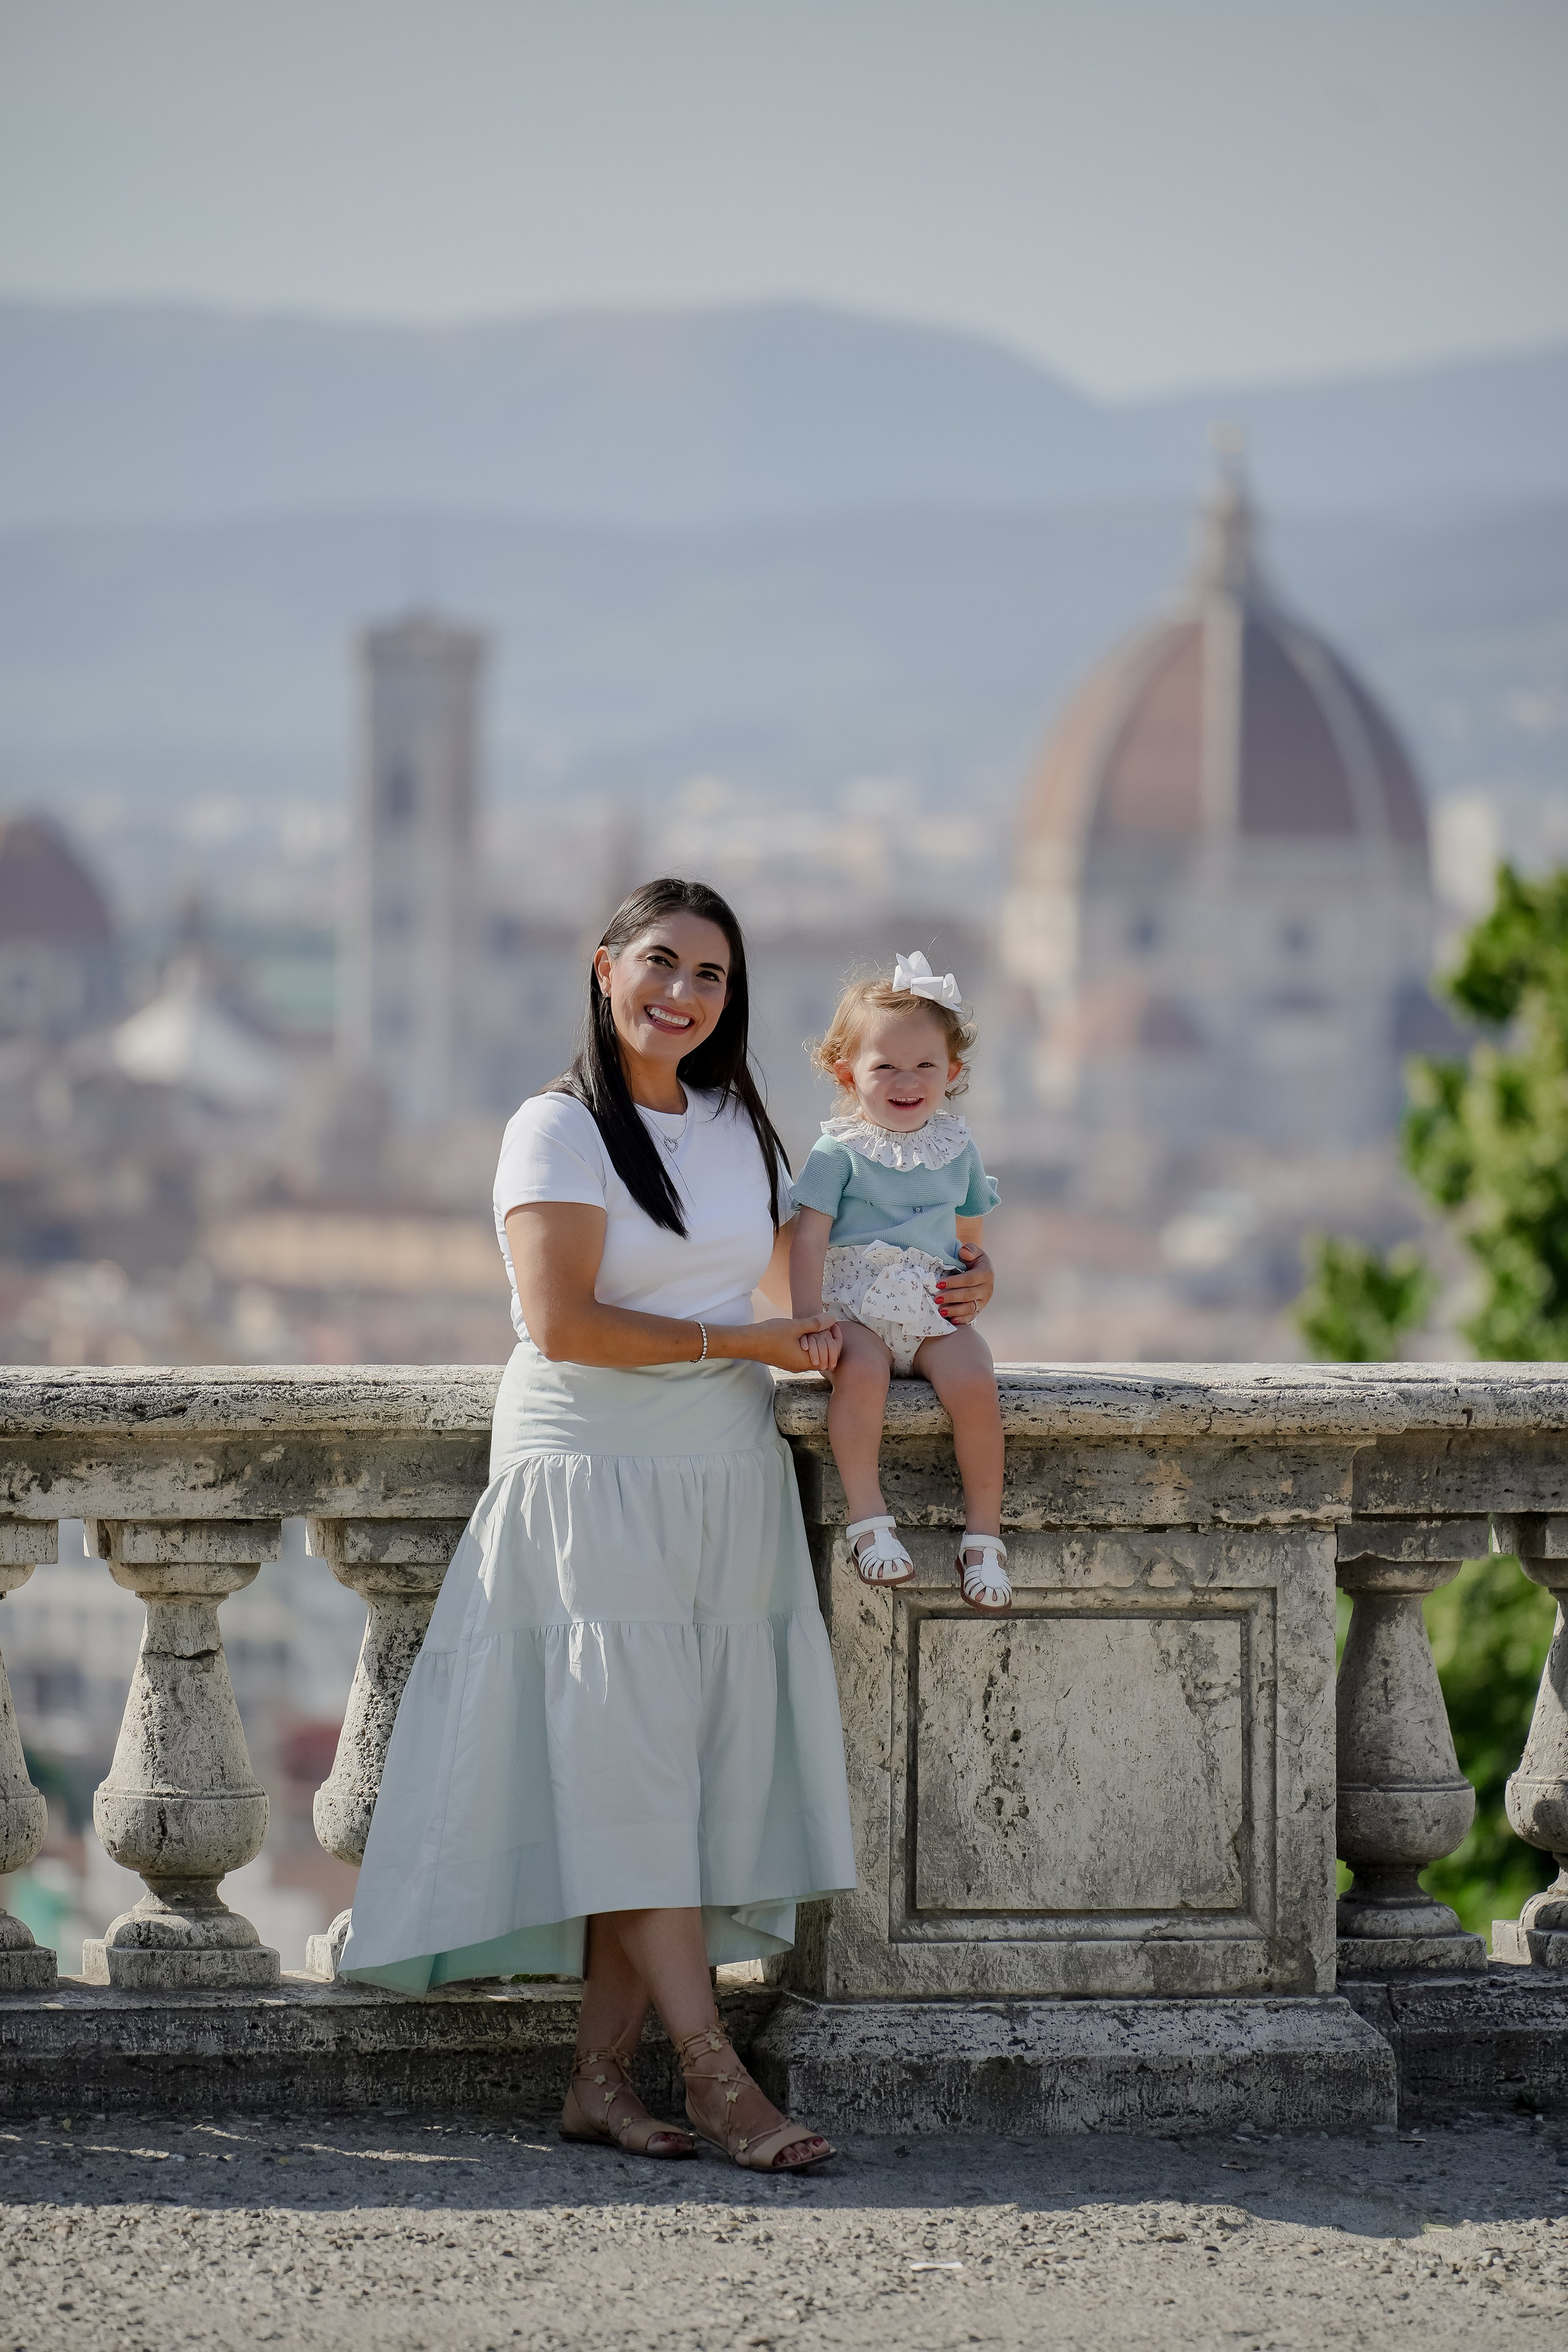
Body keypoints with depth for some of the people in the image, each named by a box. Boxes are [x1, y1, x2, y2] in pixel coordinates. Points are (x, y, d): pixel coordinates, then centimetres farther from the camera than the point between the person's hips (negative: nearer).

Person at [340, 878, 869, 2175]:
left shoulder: (741, 1125, 14)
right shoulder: (560, 1130, -6)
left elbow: (792, 1270, 32)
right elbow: (564, 1323, -16)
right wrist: (747, 1343, -11)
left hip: (728, 1484, 6)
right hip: (594, 1475, -6)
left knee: (706, 1769, 0)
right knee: (631, 1766, -9)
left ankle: (601, 2075, 4)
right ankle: (715, 2077, -11)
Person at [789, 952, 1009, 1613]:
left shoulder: (956, 1149, 13)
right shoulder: (839, 1151, 0)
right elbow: (809, 1236, -6)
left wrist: (977, 1276, 9)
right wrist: (809, 1319, -17)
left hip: (934, 1312, 3)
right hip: (856, 1308, -3)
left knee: (973, 1381, -26)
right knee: (861, 1369, -36)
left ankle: (984, 1530, -16)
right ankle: (867, 1515, -30)